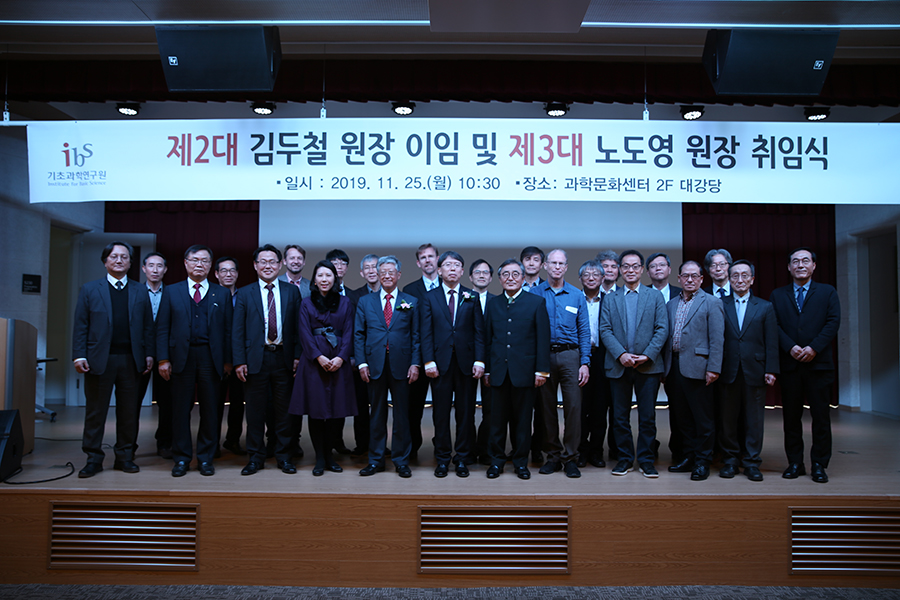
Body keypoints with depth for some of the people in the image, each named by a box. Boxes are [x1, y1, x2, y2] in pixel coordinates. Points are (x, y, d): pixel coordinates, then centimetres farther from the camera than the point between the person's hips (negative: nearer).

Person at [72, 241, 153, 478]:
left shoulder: (140, 292, 10)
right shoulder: (89, 289, 7)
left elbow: (148, 326, 8)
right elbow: (81, 325, 2)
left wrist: (149, 354, 1)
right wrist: (79, 355, -6)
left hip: (131, 360, 1)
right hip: (99, 359, -1)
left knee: (129, 411, 6)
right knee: (95, 412, 4)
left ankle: (125, 457, 16)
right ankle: (94, 459, 14)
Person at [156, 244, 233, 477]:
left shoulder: (222, 294, 9)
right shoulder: (171, 292, 10)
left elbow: (228, 330, 5)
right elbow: (163, 329, 5)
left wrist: (228, 360, -2)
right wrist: (163, 359, -3)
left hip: (211, 357, 0)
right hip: (181, 356, 0)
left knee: (210, 410, 5)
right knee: (181, 409, 5)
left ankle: (205, 458, 16)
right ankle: (181, 458, 16)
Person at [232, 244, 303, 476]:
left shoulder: (292, 292, 7)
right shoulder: (244, 294, 5)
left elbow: (298, 326, 5)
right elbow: (237, 331, 2)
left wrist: (297, 356, -3)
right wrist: (239, 361, -6)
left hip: (283, 358, 1)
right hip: (255, 359, 0)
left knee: (284, 410, 7)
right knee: (255, 411, 6)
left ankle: (284, 456, 19)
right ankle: (256, 457, 18)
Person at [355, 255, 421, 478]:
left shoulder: (411, 302, 7)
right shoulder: (365, 302, 10)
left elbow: (416, 336, 5)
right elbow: (358, 335, 7)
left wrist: (415, 364, -5)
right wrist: (361, 363, -3)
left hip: (401, 366, -1)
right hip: (375, 365, 1)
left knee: (402, 414, 5)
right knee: (377, 413, 9)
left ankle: (401, 461, 16)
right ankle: (375, 460, 19)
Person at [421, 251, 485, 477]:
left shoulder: (472, 297, 8)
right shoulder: (430, 297, 7)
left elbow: (479, 331, 4)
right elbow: (426, 332, 1)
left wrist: (479, 361, -5)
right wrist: (428, 361, -8)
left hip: (466, 363, 1)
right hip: (441, 363, 0)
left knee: (466, 412, 5)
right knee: (441, 413, 5)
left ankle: (462, 459, 17)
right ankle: (442, 458, 16)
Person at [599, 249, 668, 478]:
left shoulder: (655, 296, 8)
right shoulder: (610, 299, 10)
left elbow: (662, 329, 0)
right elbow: (605, 330, 2)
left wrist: (647, 355, -11)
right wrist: (621, 354, -12)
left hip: (648, 365, -1)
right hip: (618, 365, 1)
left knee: (647, 416, 3)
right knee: (620, 416, 6)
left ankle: (646, 460, 14)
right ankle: (624, 459, 17)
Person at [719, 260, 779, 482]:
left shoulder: (765, 307, 9)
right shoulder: (720, 306, 7)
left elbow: (771, 343, 4)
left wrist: (771, 370, -4)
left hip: (754, 371, 0)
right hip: (728, 371, 0)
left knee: (754, 419, 4)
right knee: (728, 418, 5)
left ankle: (752, 462, 14)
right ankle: (730, 460, 16)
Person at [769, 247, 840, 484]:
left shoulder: (827, 292, 9)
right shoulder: (777, 295, 12)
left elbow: (833, 322, -2)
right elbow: (775, 325, 3)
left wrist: (814, 347, -13)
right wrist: (790, 347, -12)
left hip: (819, 363, -1)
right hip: (789, 364, 1)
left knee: (820, 415, 2)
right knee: (791, 416, 5)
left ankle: (819, 465, 11)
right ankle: (795, 463, 14)